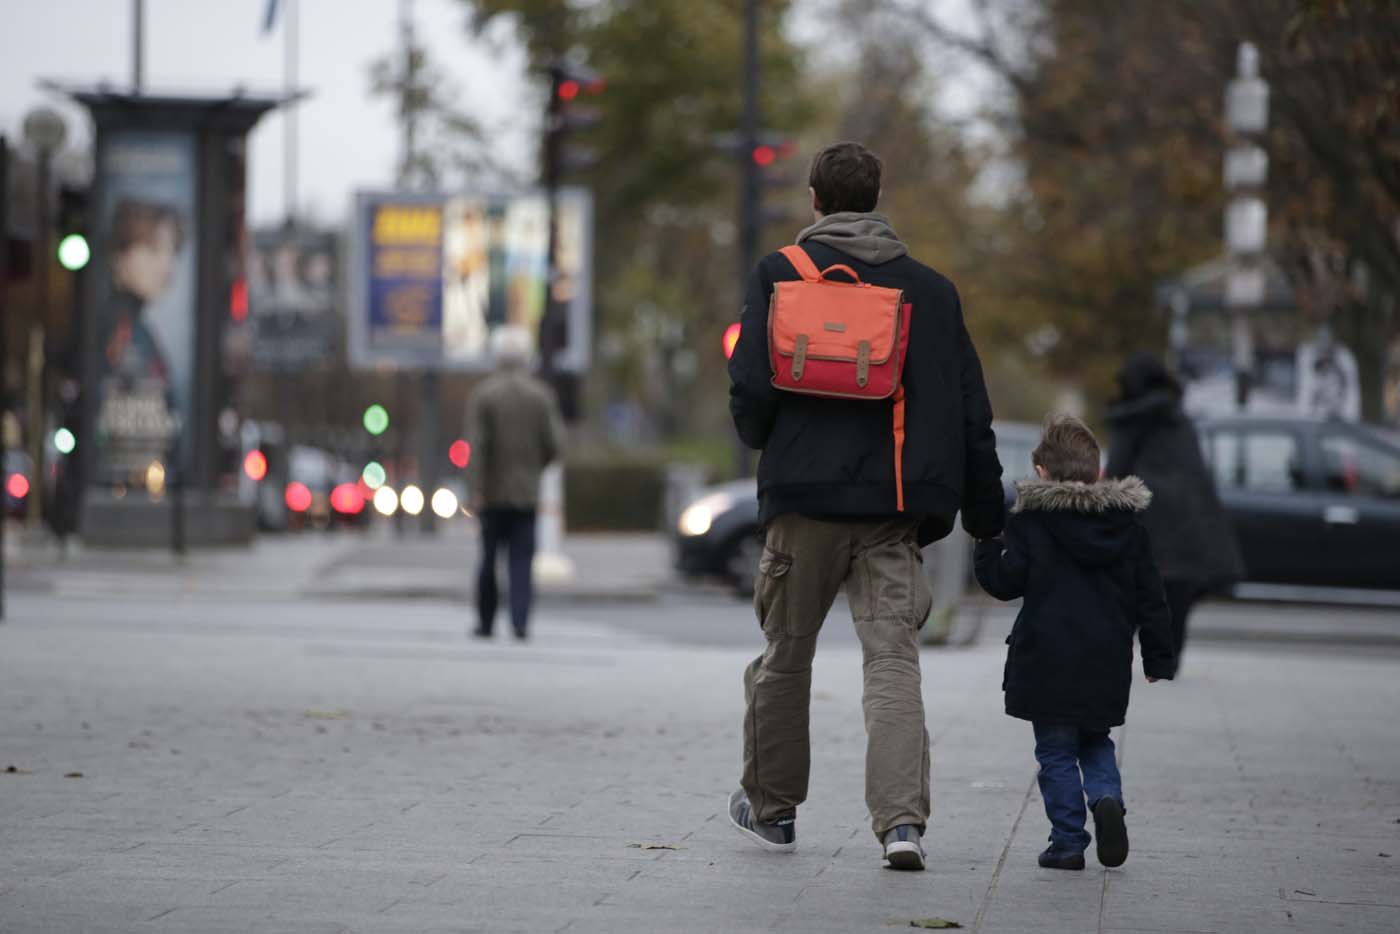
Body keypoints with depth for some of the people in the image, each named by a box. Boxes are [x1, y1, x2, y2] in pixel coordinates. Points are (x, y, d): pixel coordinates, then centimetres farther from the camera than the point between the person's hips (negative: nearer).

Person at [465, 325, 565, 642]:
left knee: (489, 558, 11)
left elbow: (476, 446, -13)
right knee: (522, 561, 0)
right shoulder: (541, 395, -1)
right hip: (528, 492, 1)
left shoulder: (483, 394, -6)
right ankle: (520, 621, -14)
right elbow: (554, 443, -3)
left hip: (493, 493, 0)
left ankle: (486, 622, 17)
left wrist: (476, 491, -14)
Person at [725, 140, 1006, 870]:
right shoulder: (931, 289, 9)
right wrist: (986, 515, 15)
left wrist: (761, 439, 15)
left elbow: (751, 387, -7)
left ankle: (771, 807, 27)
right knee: (893, 659, -3)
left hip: (805, 495, -1)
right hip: (896, 507, 1)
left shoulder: (780, 274, 1)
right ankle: (901, 819, -19)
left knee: (785, 655, 14)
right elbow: (970, 413, 9)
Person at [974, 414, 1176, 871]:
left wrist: (986, 549, 11)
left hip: (1047, 662, -4)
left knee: (1056, 752, 5)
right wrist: (1158, 656, 15)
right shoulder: (1128, 521, 7)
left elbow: (1007, 581, -7)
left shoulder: (1031, 520, -5)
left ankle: (1068, 841, 2)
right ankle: (1107, 798, -8)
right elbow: (1149, 596, 9)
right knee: (1095, 742, 20)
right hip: (1107, 663, 4)